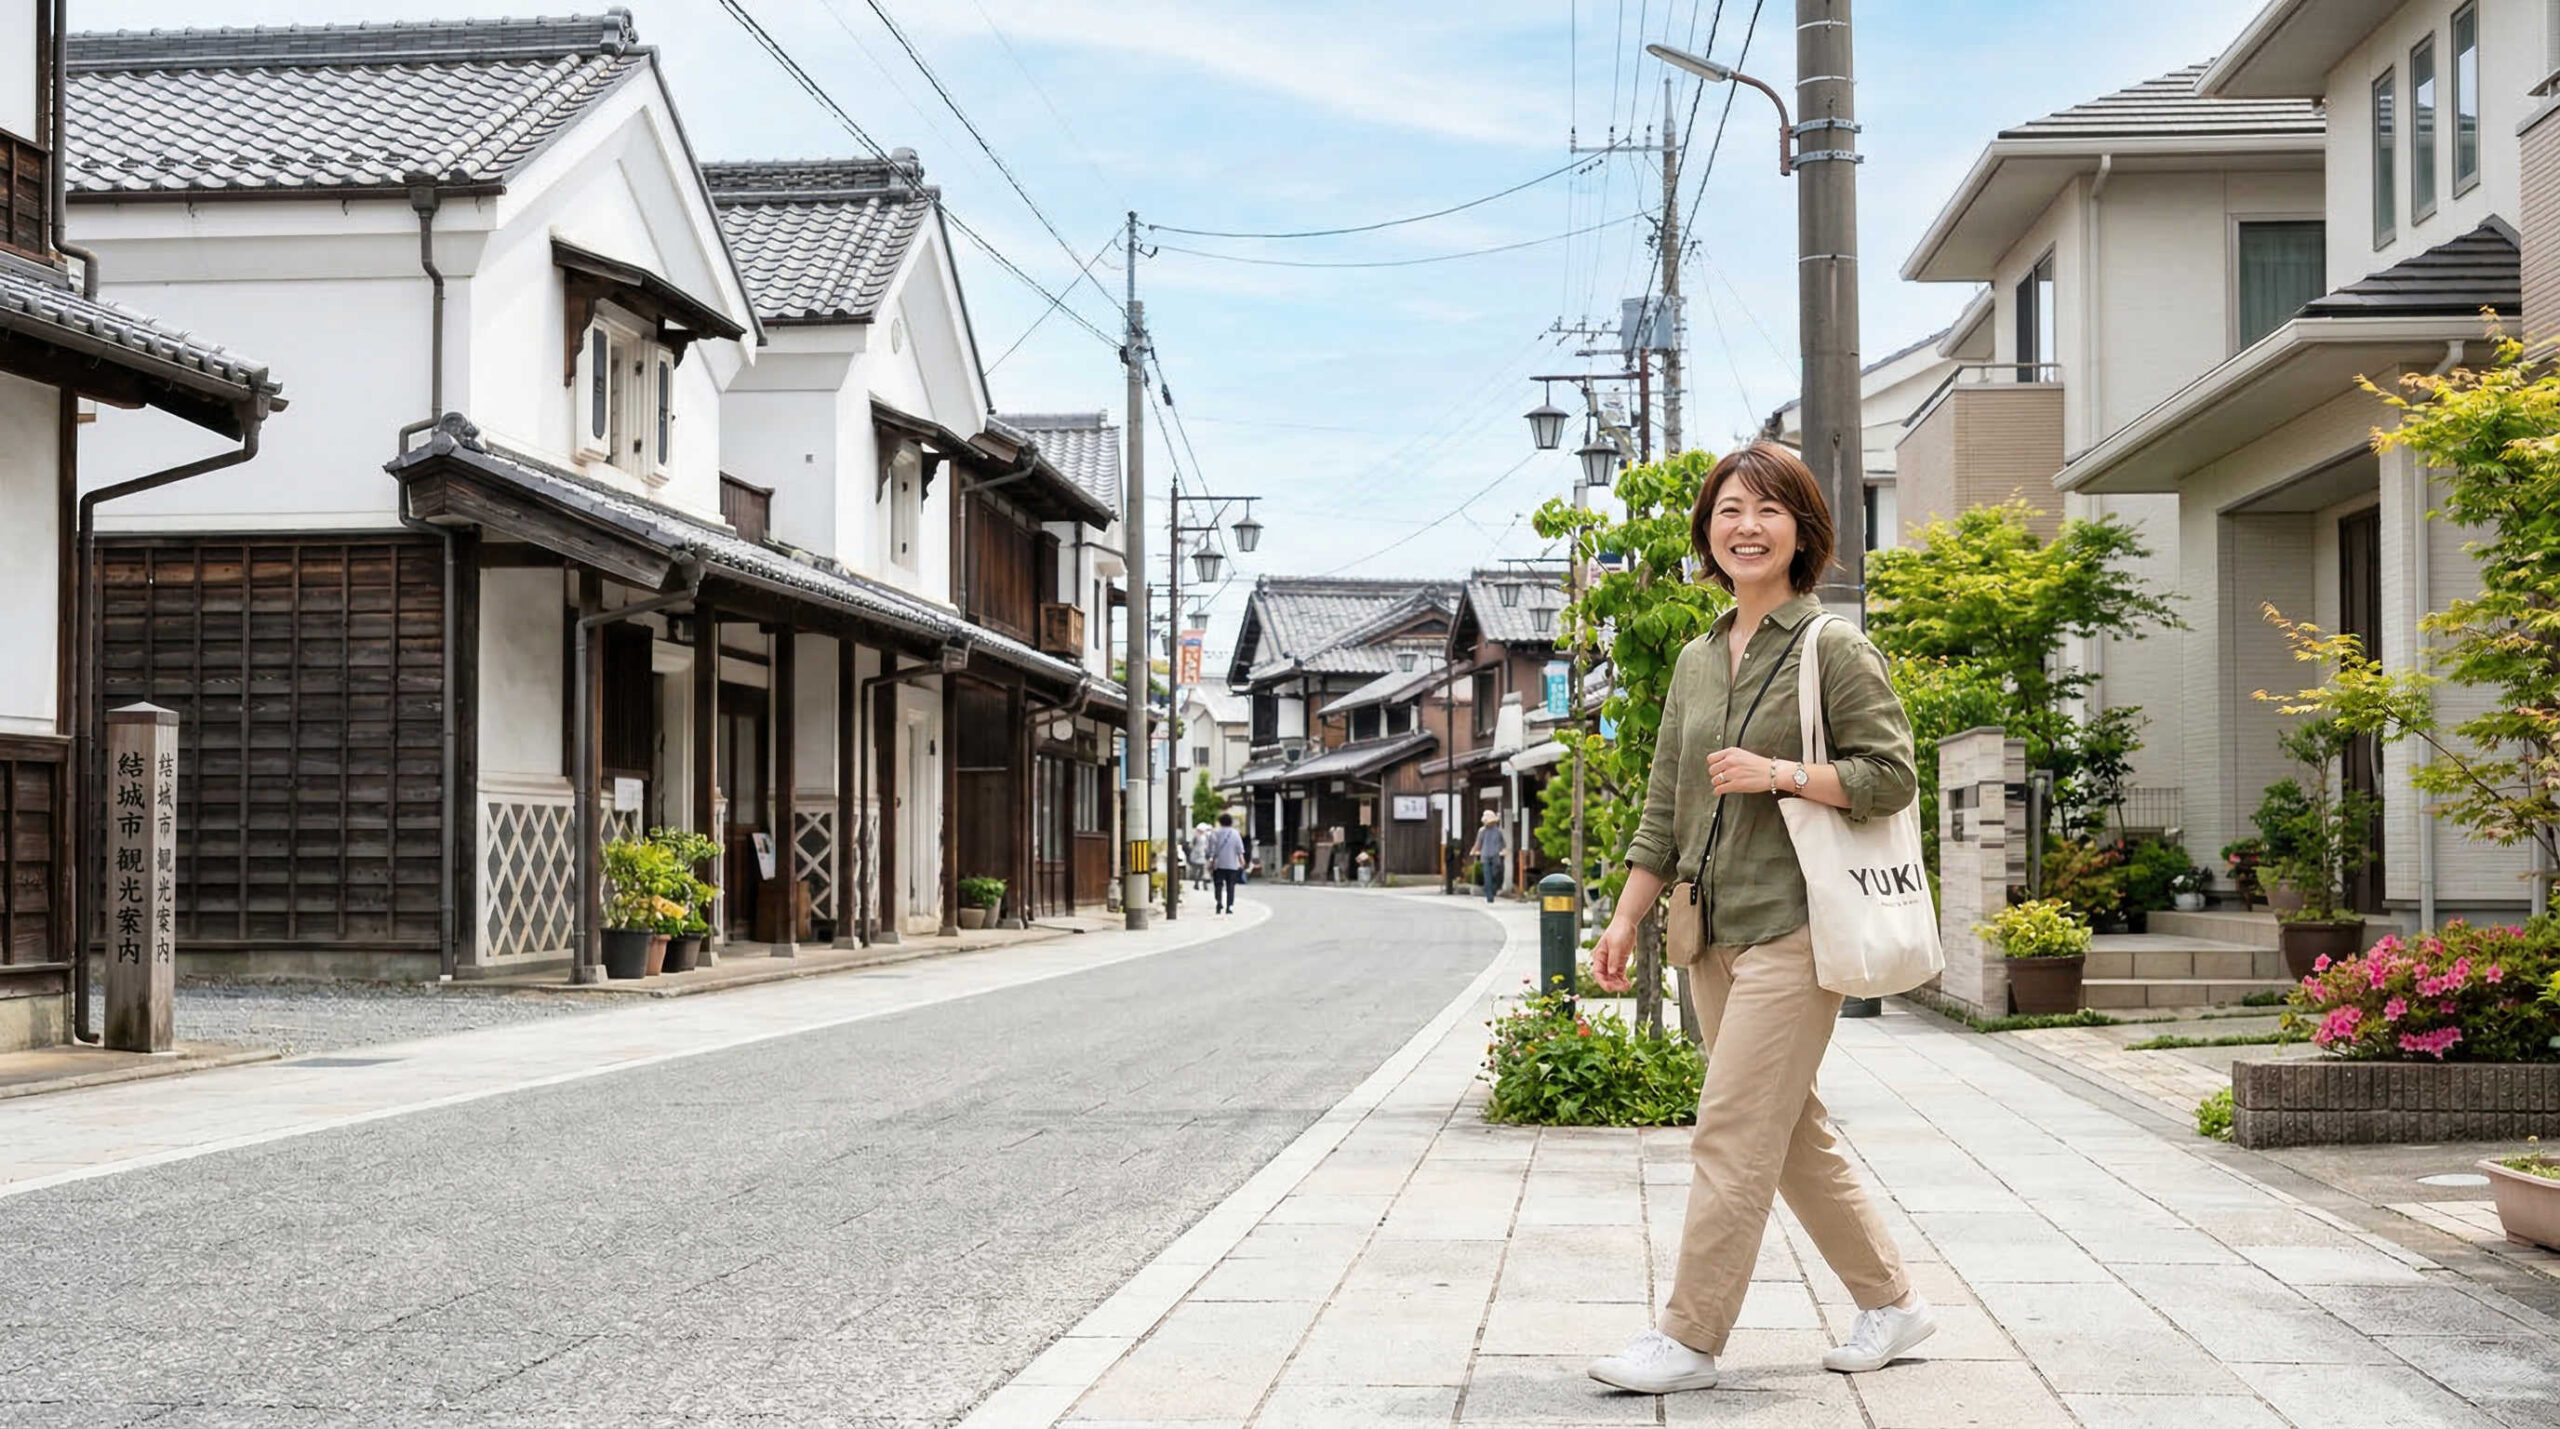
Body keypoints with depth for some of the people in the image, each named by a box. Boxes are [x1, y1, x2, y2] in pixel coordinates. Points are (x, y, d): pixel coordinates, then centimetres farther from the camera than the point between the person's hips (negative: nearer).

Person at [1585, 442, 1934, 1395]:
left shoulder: (1834, 648, -5)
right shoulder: (1697, 661, 14)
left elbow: (1892, 774, -10)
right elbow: (1666, 807, 17)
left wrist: (1778, 773, -18)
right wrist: (1627, 918, 13)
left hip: (1792, 929, -7)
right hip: (1714, 934, 7)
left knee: (1731, 1137, -8)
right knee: (1793, 1135, 13)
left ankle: (1689, 1338, -1)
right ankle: (1891, 1302, 26)